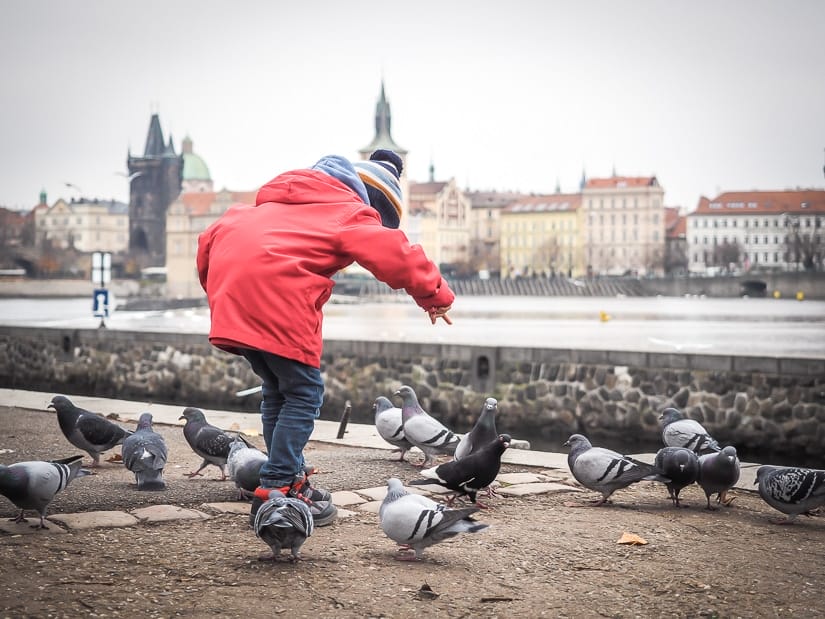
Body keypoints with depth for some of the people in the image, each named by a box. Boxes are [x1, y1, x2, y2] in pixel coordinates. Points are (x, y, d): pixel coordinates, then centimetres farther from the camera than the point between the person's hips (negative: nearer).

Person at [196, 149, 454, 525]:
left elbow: (212, 237, 33)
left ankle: (288, 479, 26)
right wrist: (435, 295, 8)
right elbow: (396, 255, -4)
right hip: (276, 294, -8)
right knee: (304, 393, 2)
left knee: (277, 389, 20)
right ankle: (277, 491, -2)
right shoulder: (349, 213, 10)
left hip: (228, 287, 8)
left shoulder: (277, 204, 33)